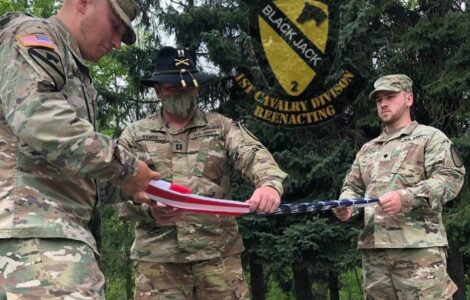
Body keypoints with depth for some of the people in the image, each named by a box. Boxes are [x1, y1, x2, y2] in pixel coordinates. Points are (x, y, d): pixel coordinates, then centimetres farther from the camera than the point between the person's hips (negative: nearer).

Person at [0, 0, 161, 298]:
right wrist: (123, 164, -9)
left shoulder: (75, 72, 31)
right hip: (31, 226, -10)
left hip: (58, 227, 10)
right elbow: (40, 122, -18)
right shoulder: (31, 35, 2)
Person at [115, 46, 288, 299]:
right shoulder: (134, 135, 13)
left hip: (218, 253, 0)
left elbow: (254, 155, -3)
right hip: (157, 257, 0)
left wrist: (270, 183, -27)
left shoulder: (222, 127, 13)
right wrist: (149, 210, -17)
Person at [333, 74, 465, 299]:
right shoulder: (368, 149, 25)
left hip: (419, 246, -5)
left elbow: (450, 178, -7)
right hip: (373, 247, 6)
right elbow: (352, 187, 24)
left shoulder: (430, 137, 7)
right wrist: (346, 206, -1)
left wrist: (405, 198, -21)